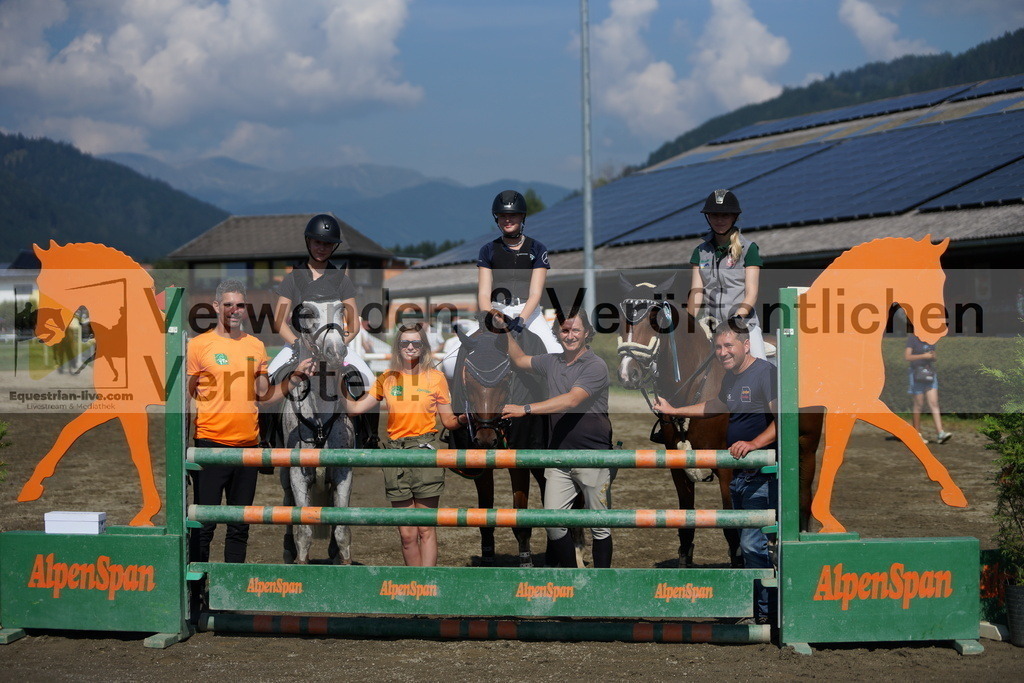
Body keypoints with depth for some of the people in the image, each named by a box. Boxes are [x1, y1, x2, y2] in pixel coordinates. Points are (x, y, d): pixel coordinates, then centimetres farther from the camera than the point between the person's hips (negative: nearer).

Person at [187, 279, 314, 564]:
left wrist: (294, 378, 4)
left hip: (247, 444, 5)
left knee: (240, 526, 10)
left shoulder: (256, 346, 13)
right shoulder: (199, 345, -1)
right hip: (211, 444, -4)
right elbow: (187, 396, 0)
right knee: (204, 523, -5)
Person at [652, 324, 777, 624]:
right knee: (746, 542, 14)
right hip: (738, 475, 10)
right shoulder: (731, 378, 16)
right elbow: (716, 406, 37)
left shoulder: (765, 373, -13)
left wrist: (753, 444, -32)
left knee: (752, 543, -12)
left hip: (761, 475, -10)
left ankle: (764, 611, -3)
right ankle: (753, 602, 22)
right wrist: (673, 411, 38)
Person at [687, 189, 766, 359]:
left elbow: (751, 293, -3)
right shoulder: (701, 251, 14)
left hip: (744, 324, -3)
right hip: (709, 325, 3)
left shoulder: (749, 249, 5)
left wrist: (737, 318, -19)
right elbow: (696, 291, 5)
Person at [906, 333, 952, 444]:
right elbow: (907, 357, -12)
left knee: (934, 403, -4)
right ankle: (917, 434, 10)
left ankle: (940, 433, -12)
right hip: (917, 374, -5)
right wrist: (923, 356, -17)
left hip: (930, 373, 5)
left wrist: (933, 357, -4)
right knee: (918, 404, 0)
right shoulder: (912, 338, -6)